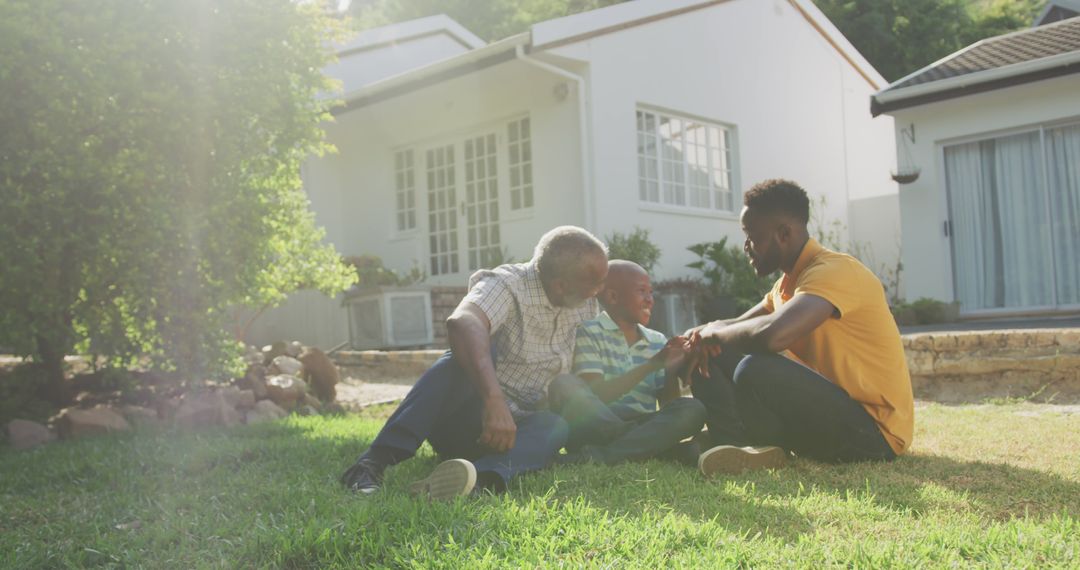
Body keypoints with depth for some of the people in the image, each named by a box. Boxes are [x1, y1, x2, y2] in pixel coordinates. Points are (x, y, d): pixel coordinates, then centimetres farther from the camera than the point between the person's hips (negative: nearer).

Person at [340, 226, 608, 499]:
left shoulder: (587, 305, 3)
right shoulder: (508, 285, -17)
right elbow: (461, 322, -40)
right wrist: (494, 400, -52)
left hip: (519, 428, 5)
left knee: (555, 426, -30)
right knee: (476, 351, -35)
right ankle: (373, 463, -42)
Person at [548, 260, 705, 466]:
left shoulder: (658, 342, 16)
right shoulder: (589, 332, -1)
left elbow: (667, 406, 12)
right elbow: (594, 397, -14)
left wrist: (672, 371, -7)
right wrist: (652, 364, -15)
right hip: (596, 428, -4)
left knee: (693, 409, -20)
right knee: (565, 385, -30)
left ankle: (596, 455, -29)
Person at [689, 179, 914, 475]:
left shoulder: (834, 271, -20)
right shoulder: (789, 282, 11)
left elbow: (772, 335, -38)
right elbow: (740, 327, 19)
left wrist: (715, 333, -17)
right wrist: (705, 335, -6)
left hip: (875, 430, -9)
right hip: (827, 414, 10)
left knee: (757, 370, -33)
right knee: (713, 360, 1)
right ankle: (734, 448, -20)